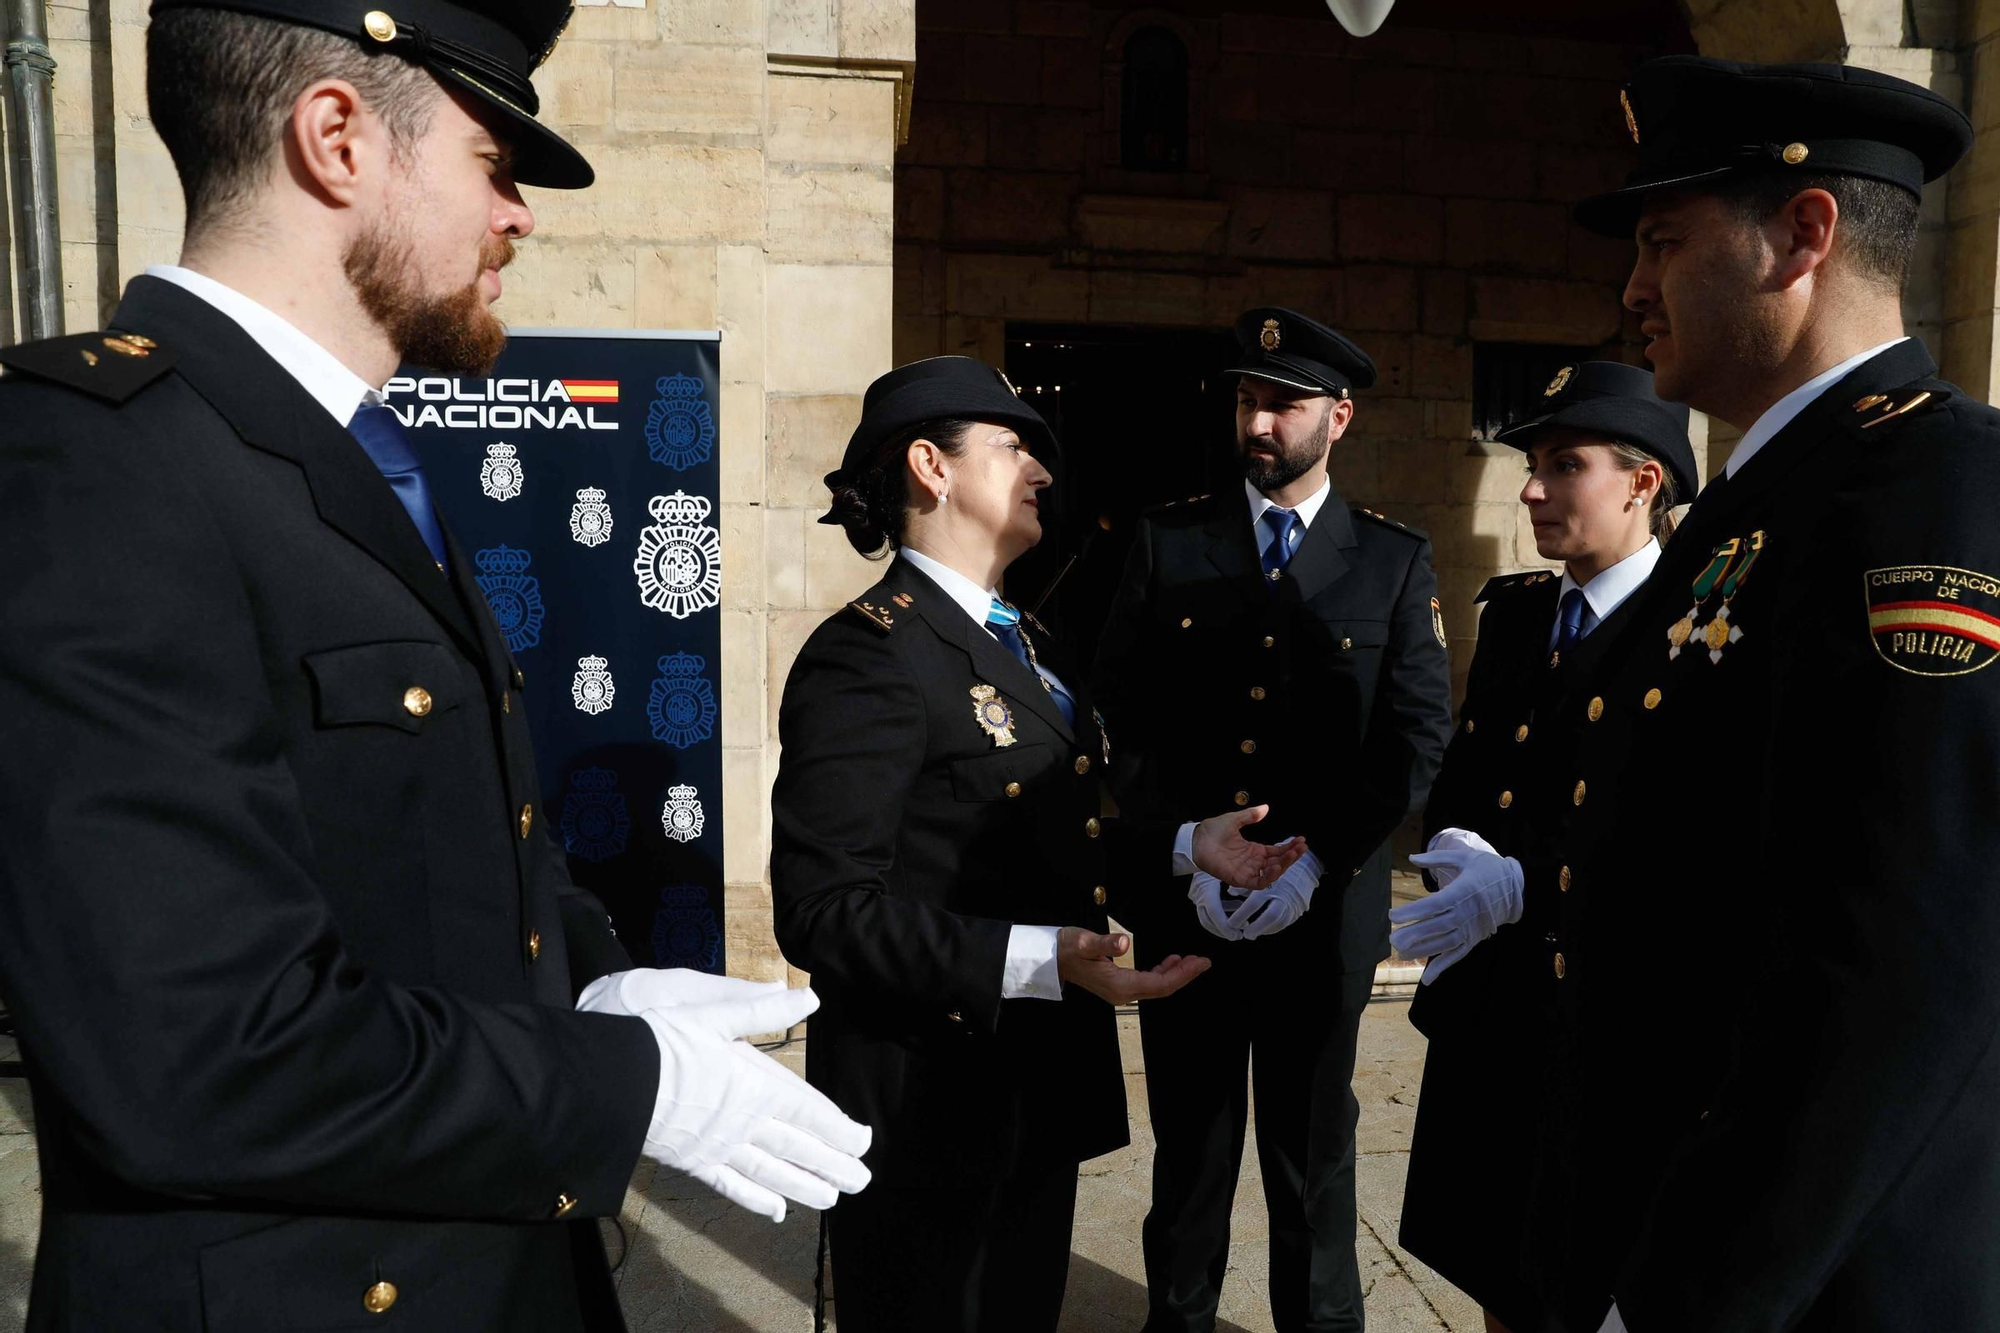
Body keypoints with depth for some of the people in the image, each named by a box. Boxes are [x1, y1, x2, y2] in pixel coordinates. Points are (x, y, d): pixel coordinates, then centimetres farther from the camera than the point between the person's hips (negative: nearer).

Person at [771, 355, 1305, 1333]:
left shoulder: (1026, 644, 13)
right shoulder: (868, 655, -18)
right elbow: (823, 909, -24)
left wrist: (1185, 846, 5)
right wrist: (1037, 959, -30)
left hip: (1046, 1086, 9)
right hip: (930, 1101, -8)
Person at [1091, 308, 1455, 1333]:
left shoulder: (1396, 560, 1)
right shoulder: (1166, 542, 2)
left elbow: (1418, 739, -4)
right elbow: (1122, 718, -2)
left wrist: (1312, 862, -13)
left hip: (1325, 912, 0)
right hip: (1182, 905, 1)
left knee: (1313, 1145, 14)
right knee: (1190, 1145, 13)